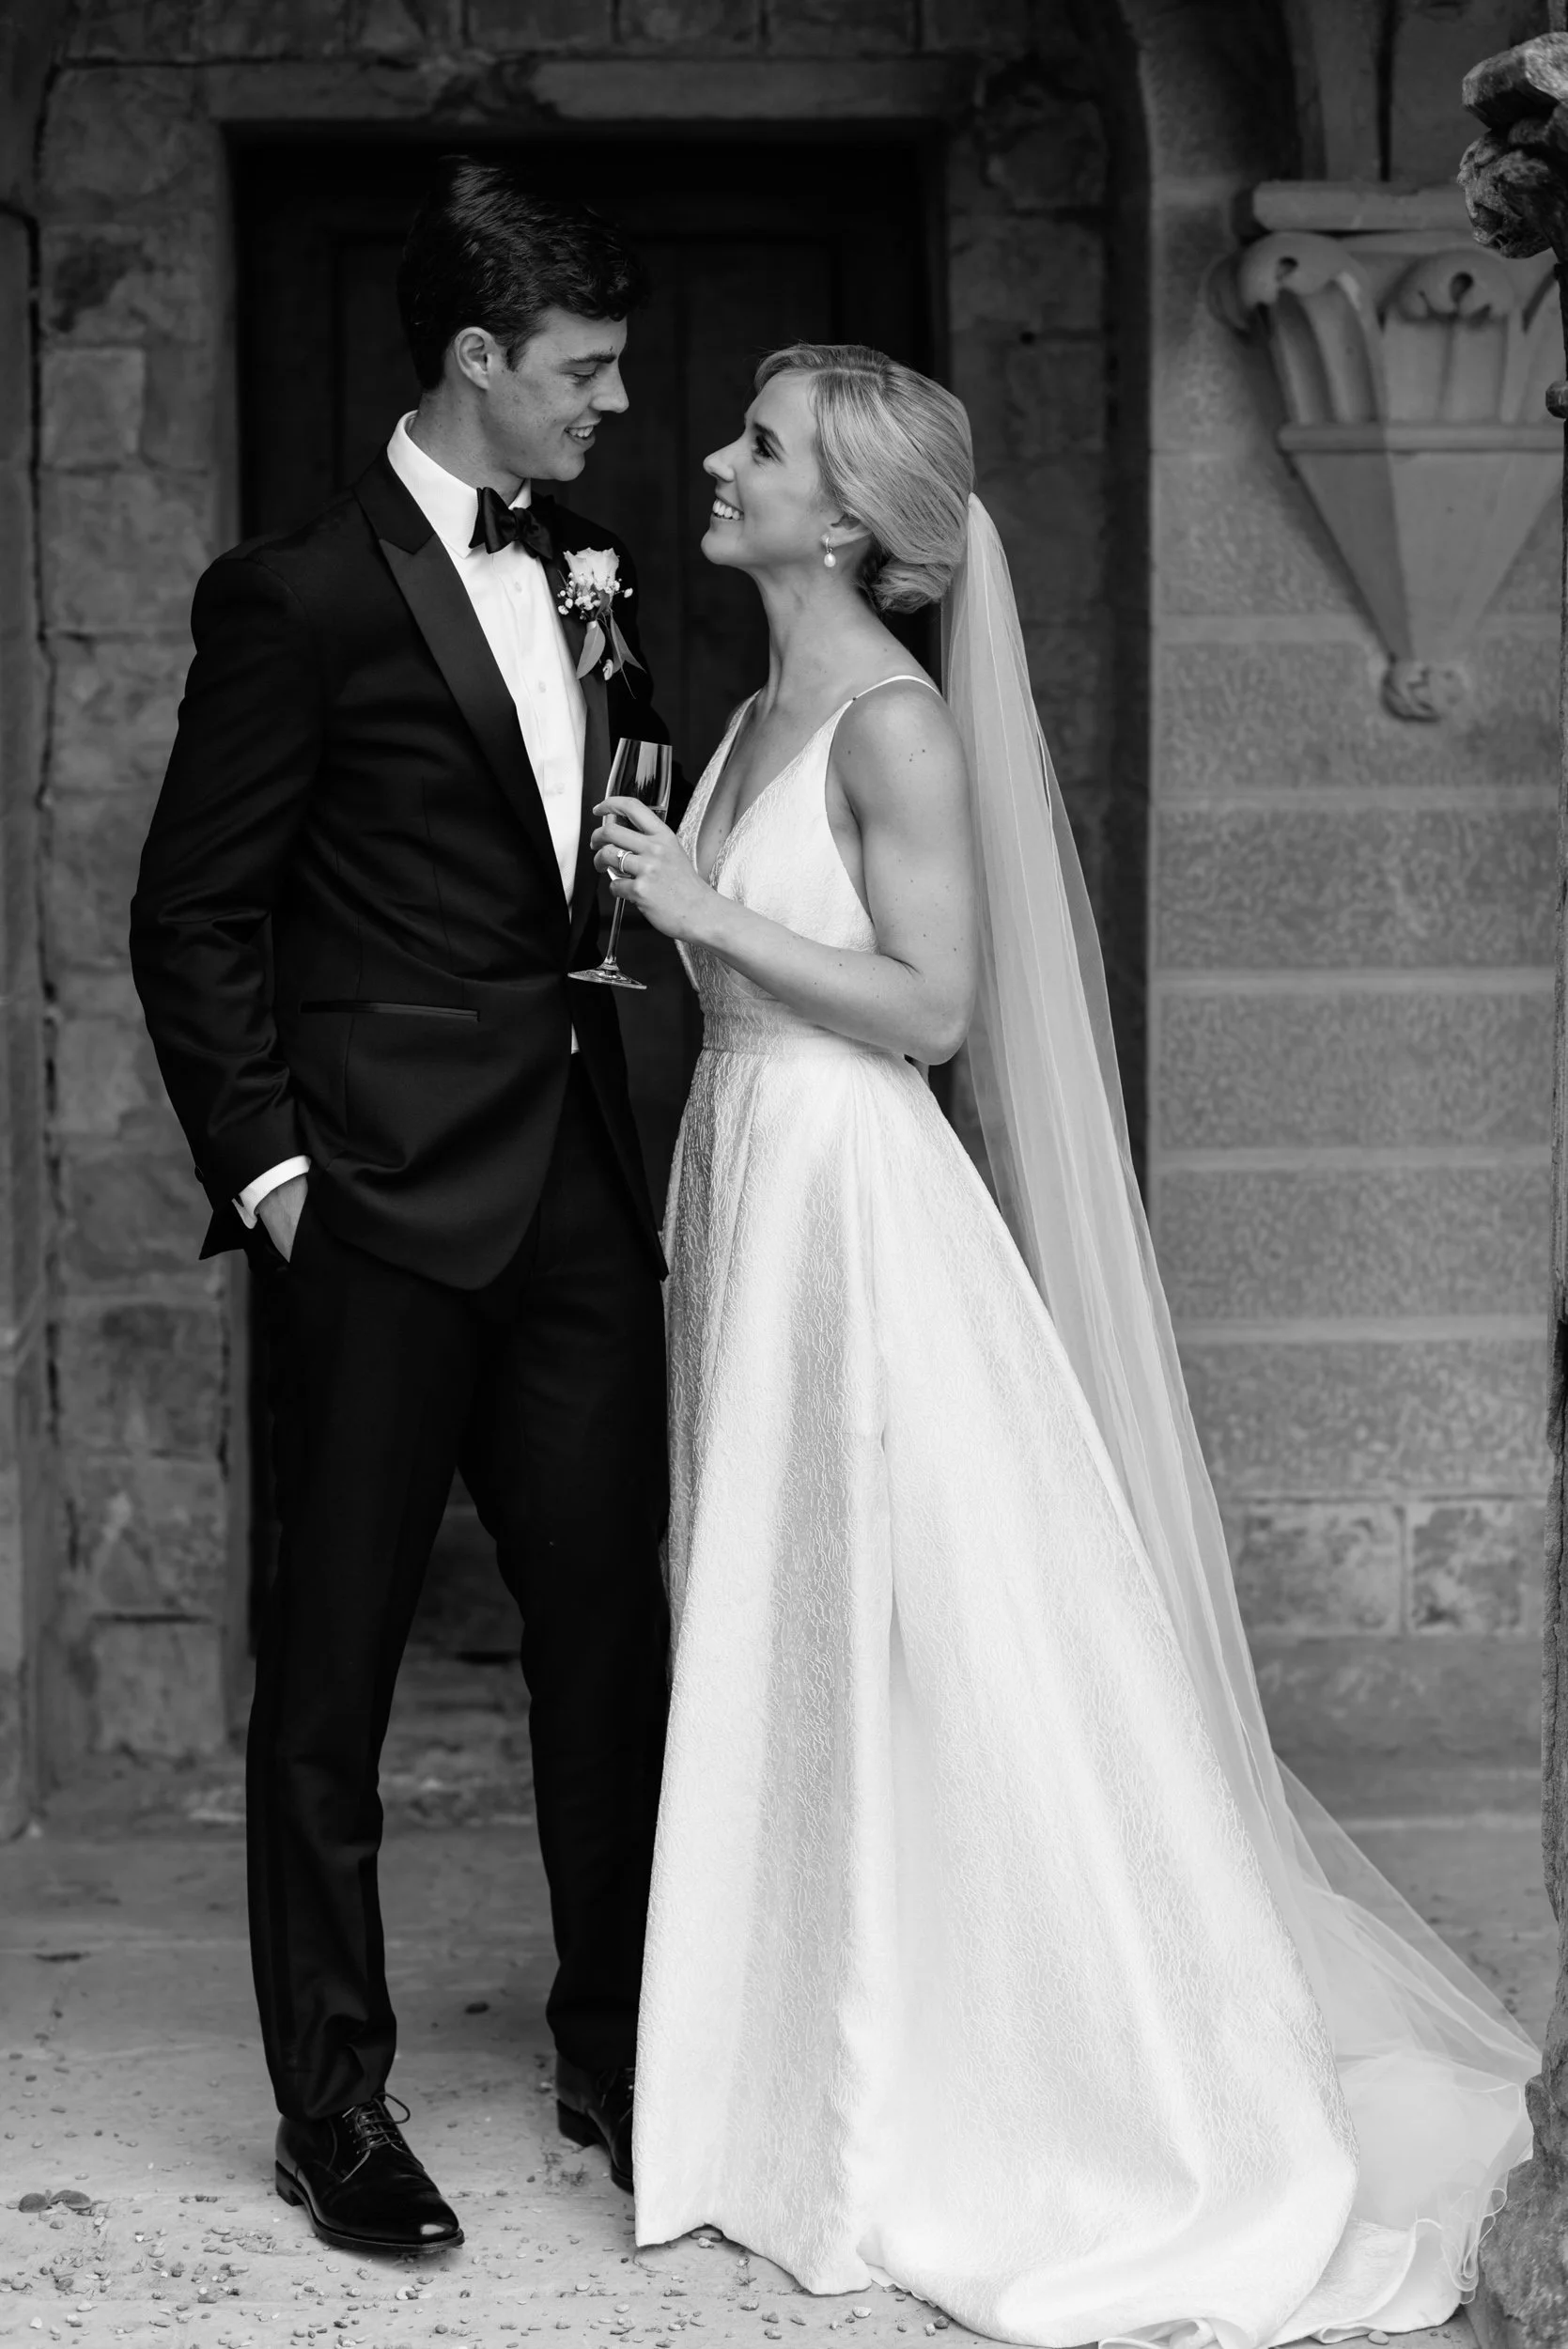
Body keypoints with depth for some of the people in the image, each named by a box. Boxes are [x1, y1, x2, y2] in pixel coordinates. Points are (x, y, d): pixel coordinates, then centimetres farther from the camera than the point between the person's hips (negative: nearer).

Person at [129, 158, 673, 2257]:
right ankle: (334, 2106, 13)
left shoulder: (584, 579, 13)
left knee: (608, 1624, 11)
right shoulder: (305, 595, -7)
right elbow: (195, 915, -5)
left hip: (579, 1190, 7)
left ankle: (617, 2050, 24)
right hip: (385, 1208, -6)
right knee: (334, 1662, 3)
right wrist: (262, 1161, -11)